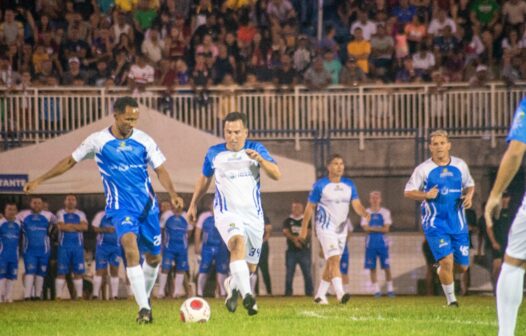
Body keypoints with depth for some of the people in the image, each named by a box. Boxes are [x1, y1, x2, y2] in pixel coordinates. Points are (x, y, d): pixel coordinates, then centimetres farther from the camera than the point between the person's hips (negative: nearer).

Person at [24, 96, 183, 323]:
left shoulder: (143, 140, -1)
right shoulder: (98, 141, -4)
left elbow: (160, 170, 2)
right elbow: (70, 161, 7)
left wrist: (172, 194, -16)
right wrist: (39, 180, 8)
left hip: (148, 206, 3)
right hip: (121, 208, -3)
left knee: (154, 257, 9)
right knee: (131, 248, -26)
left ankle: (145, 299, 36)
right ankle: (144, 308, -29)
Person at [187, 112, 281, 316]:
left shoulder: (255, 149, 1)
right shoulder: (214, 153, 4)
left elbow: (276, 175, -10)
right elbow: (204, 179, 21)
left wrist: (260, 159, -26)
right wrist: (193, 204, 22)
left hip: (253, 215, 2)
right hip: (227, 213, -2)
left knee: (250, 267, 9)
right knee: (238, 242, -34)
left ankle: (231, 285, 44)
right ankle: (247, 295, -46)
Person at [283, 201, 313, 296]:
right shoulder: (287, 221, 12)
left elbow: (307, 233, -1)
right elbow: (286, 232, -2)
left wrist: (297, 238, -18)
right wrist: (295, 239, -19)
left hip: (304, 250, 0)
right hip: (291, 250, 0)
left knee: (307, 272, -4)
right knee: (289, 273, -1)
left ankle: (309, 292, 0)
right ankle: (288, 292, 3)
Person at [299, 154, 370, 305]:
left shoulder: (349, 185, 6)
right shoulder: (320, 185, -7)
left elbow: (356, 204, -1)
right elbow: (310, 208, -1)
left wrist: (365, 214, -22)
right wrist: (304, 228, -1)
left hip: (342, 229, 6)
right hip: (326, 228, -6)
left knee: (331, 263, 11)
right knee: (334, 259, -19)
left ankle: (320, 295, 21)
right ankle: (340, 293, -31)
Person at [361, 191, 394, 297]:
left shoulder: (385, 212, 6)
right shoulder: (366, 212, 8)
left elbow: (386, 229, -4)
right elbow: (366, 228, -3)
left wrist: (372, 228, -8)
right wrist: (379, 228, -12)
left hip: (382, 241, -1)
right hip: (370, 242, 1)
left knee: (386, 267, -4)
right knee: (372, 268, -1)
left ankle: (390, 289, 4)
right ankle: (376, 290, 4)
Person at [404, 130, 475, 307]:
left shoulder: (460, 165, 5)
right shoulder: (423, 169, -4)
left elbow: (470, 185, 18)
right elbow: (408, 192, -1)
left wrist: (469, 196, -4)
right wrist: (426, 195, -19)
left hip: (458, 222, 4)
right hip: (435, 224, -4)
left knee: (462, 266, 4)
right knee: (447, 261, -16)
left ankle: (441, 270, 38)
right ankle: (451, 299, 1)